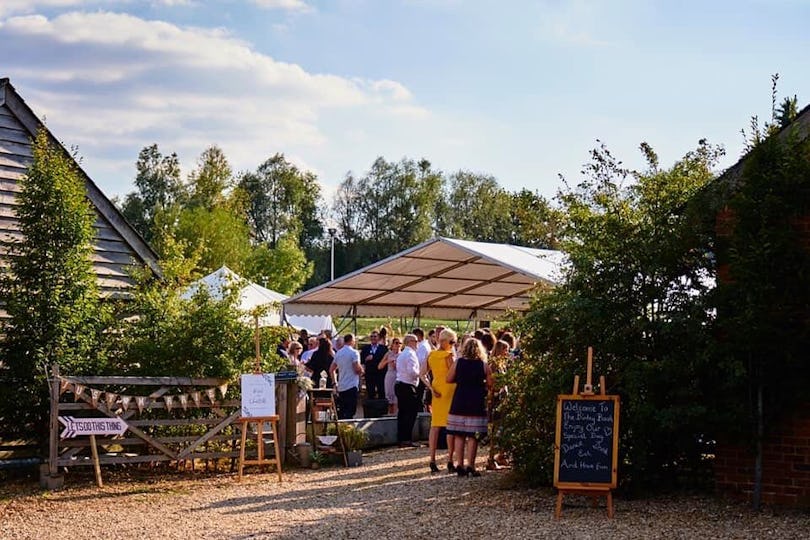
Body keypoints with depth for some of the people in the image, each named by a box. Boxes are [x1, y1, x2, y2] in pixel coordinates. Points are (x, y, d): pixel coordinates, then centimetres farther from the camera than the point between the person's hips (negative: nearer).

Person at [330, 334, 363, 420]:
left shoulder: (338, 353, 12)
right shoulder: (354, 353, -9)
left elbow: (331, 370, 15)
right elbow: (357, 369, -17)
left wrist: (335, 382, 19)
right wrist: (361, 370, 4)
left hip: (341, 387, 7)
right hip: (352, 386, -7)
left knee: (341, 412, 12)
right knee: (350, 412, -8)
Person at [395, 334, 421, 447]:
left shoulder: (401, 354, 19)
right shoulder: (411, 354, -12)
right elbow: (412, 371, -22)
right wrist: (420, 373, -4)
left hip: (399, 385, 10)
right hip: (408, 387, -10)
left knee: (402, 413, 10)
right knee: (411, 413, -7)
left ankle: (401, 439, 12)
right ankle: (407, 439, -9)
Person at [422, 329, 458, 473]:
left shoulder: (431, 355, 7)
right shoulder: (448, 355, -12)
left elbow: (423, 375, 4)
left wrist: (431, 388, 0)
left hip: (437, 392, 6)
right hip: (449, 391, -6)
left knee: (435, 425, 7)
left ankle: (432, 461, 7)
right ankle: (450, 461, -2)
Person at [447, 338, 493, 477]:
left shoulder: (458, 363, 0)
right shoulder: (484, 365, -3)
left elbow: (449, 379, 5)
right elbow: (490, 384, -1)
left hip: (459, 403, 1)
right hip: (477, 403, -1)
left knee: (459, 435, 6)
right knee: (473, 436, 1)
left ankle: (459, 465, 5)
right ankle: (470, 466, -1)